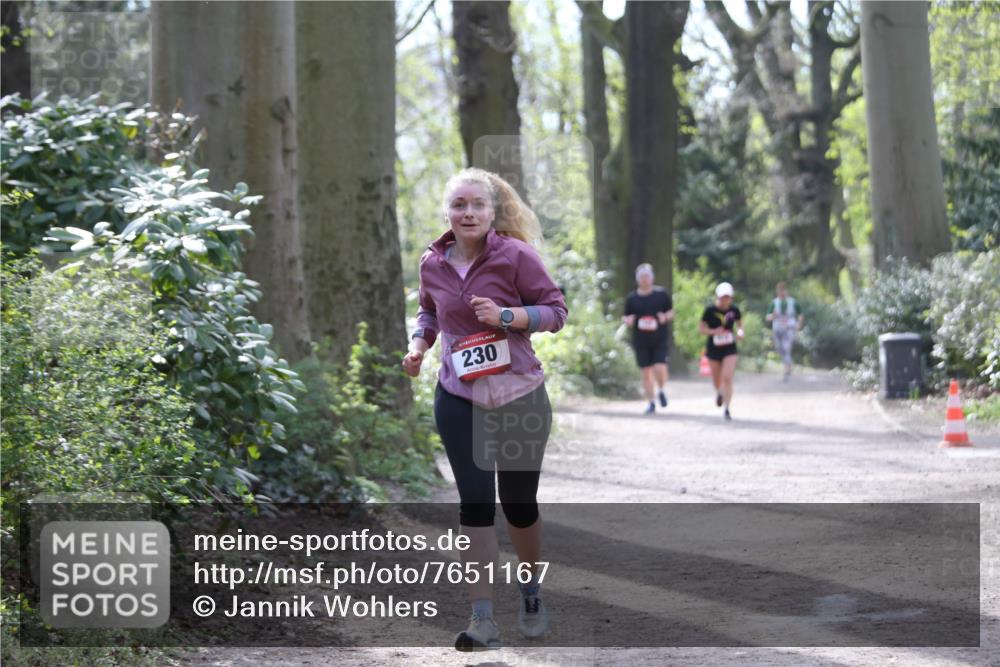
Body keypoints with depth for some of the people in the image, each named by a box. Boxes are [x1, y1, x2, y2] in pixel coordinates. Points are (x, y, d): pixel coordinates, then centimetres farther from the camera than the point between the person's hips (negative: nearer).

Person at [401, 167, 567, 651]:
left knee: (518, 502, 10)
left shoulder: (515, 255, -12)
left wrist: (506, 315, -22)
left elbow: (555, 310, -7)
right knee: (475, 502, -4)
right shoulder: (433, 263, -1)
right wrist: (418, 343, -1)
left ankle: (531, 588, 38)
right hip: (458, 398, 2)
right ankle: (482, 619, -3)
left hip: (518, 396, -2)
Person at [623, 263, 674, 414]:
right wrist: (628, 321, -12)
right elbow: (626, 318, 12)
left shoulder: (661, 294, 1)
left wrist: (665, 317, -13)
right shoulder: (632, 298, 4)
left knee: (660, 368, -16)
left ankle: (662, 391, 14)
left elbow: (671, 312, 9)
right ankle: (651, 403, 17)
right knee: (646, 372, 4)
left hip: (660, 339, -2)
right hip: (641, 341, 2)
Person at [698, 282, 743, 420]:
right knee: (717, 381, 15)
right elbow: (701, 328, -5)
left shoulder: (734, 310, -5)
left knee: (727, 378, -15)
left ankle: (726, 409, -9)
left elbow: (740, 323, 12)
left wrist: (740, 332, -10)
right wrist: (713, 331, -22)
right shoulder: (710, 310, -11)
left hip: (730, 349, 0)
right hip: (713, 349, 0)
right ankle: (719, 392, 52)